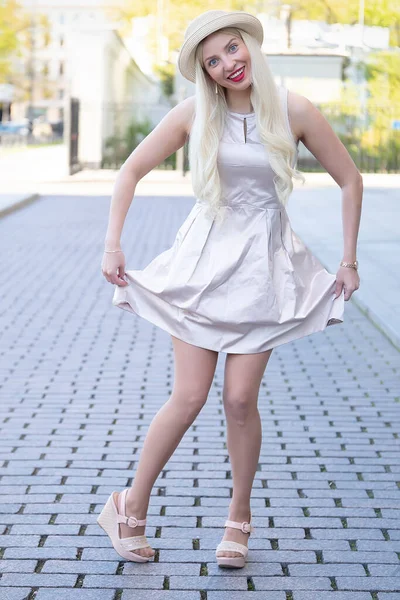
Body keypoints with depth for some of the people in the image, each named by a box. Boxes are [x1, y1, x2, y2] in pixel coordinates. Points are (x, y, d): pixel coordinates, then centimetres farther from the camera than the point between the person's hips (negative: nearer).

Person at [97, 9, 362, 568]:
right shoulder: (194, 114, -3)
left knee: (241, 399, -3)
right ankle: (130, 509, 14)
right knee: (189, 397, -4)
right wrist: (112, 245, -2)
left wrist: (349, 260, 4)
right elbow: (131, 171, 6)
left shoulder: (294, 111, -5)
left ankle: (239, 516, 19)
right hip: (204, 260, 0)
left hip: (264, 267, 0)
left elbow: (350, 180, 5)